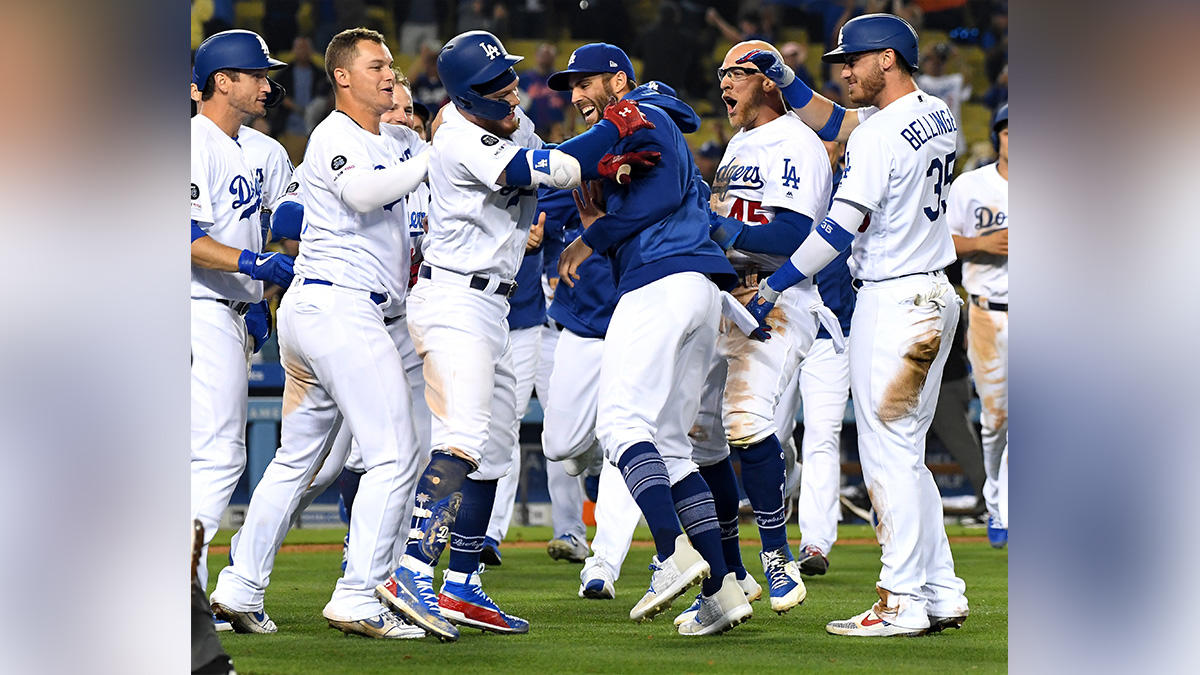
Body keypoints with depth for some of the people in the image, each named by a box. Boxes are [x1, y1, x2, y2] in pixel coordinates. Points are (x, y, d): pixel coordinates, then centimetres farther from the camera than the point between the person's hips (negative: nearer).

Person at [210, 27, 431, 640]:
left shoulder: (391, 143, 22)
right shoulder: (333, 137, -7)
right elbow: (363, 192, -27)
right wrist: (432, 158, -23)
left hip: (308, 313, 10)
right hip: (339, 307, -10)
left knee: (295, 457, 14)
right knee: (393, 452, -12)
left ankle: (238, 589, 17)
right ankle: (357, 600, -16)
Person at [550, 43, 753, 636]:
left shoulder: (643, 118, 2)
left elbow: (665, 189, -14)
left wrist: (593, 237, -8)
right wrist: (598, 224, 10)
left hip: (662, 283, -10)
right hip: (702, 296, 10)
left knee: (622, 421, -16)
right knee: (667, 443, 8)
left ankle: (675, 555, -31)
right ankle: (721, 588, 0)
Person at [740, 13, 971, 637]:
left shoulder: (880, 135, -17)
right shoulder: (938, 116, 11)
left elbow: (839, 227, -18)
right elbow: (832, 122, 23)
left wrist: (772, 286, -11)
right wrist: (784, 78, 13)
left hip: (892, 302, -9)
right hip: (935, 295, 9)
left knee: (888, 453, -6)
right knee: (906, 451, 15)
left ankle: (902, 604, -6)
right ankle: (943, 597, 14)